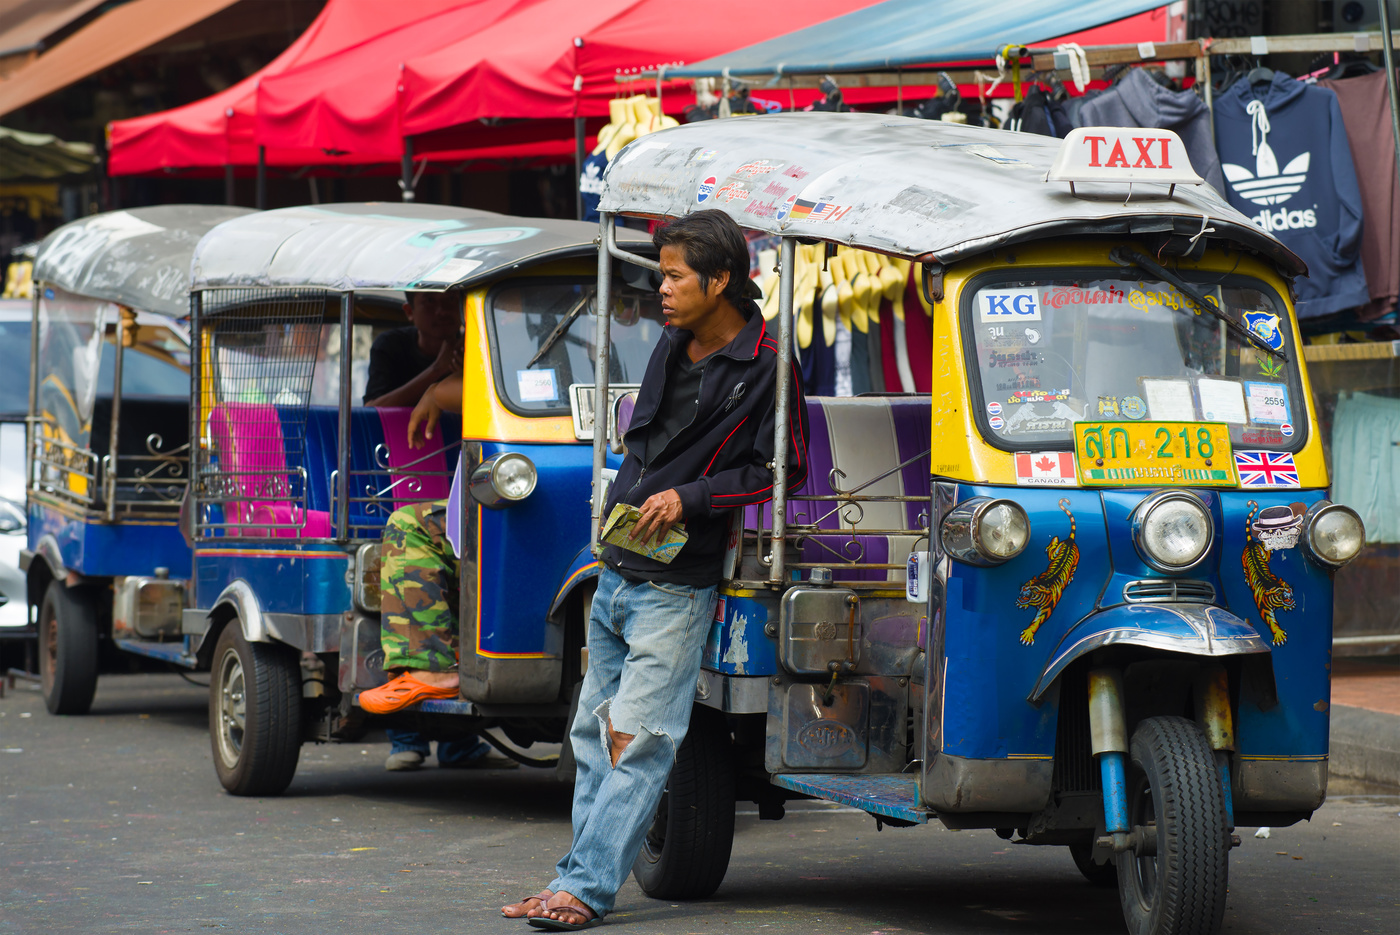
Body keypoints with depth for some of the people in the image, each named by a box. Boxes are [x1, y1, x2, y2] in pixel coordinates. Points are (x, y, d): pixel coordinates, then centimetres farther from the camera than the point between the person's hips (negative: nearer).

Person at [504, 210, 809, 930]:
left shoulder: (766, 368, -10)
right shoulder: (672, 346, 13)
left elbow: (785, 470, -11)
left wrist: (688, 499, -17)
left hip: (676, 586, -8)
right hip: (615, 572, 8)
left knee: (639, 741, -10)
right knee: (596, 733, 9)